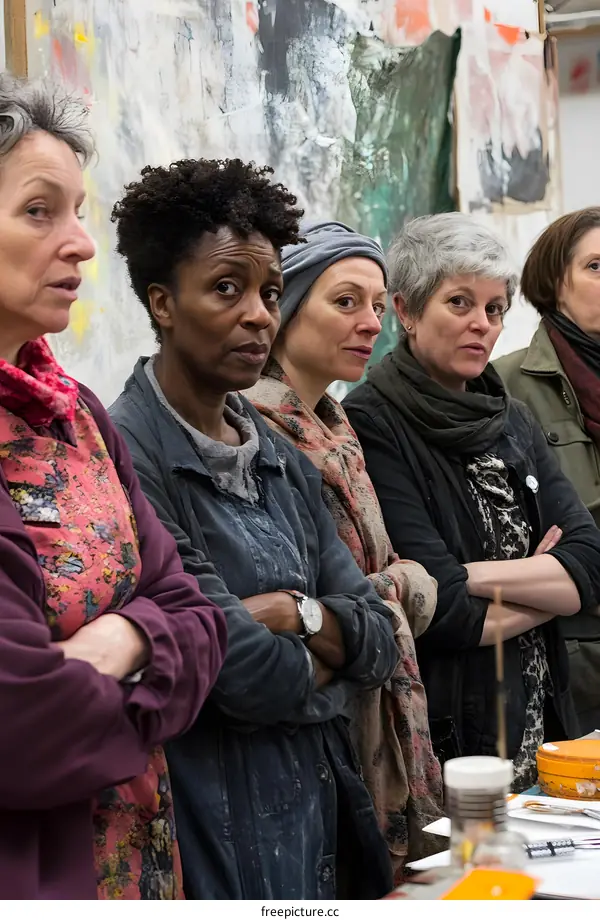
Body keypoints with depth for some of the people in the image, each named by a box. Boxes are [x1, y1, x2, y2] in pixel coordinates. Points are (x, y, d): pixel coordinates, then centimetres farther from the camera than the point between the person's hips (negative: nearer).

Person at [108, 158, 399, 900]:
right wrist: (324, 663, -3)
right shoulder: (126, 453, -18)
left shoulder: (283, 461, 8)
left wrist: (297, 613, -15)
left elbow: (380, 641, 4)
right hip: (210, 830, -7)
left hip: (320, 811, 8)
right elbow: (243, 672, -22)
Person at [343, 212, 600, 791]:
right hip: (437, 744, -6)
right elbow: (445, 613, -19)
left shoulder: (513, 423, 10)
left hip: (538, 732, 6)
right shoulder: (371, 426, -13)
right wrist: (542, 583, -4)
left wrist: (477, 575, -16)